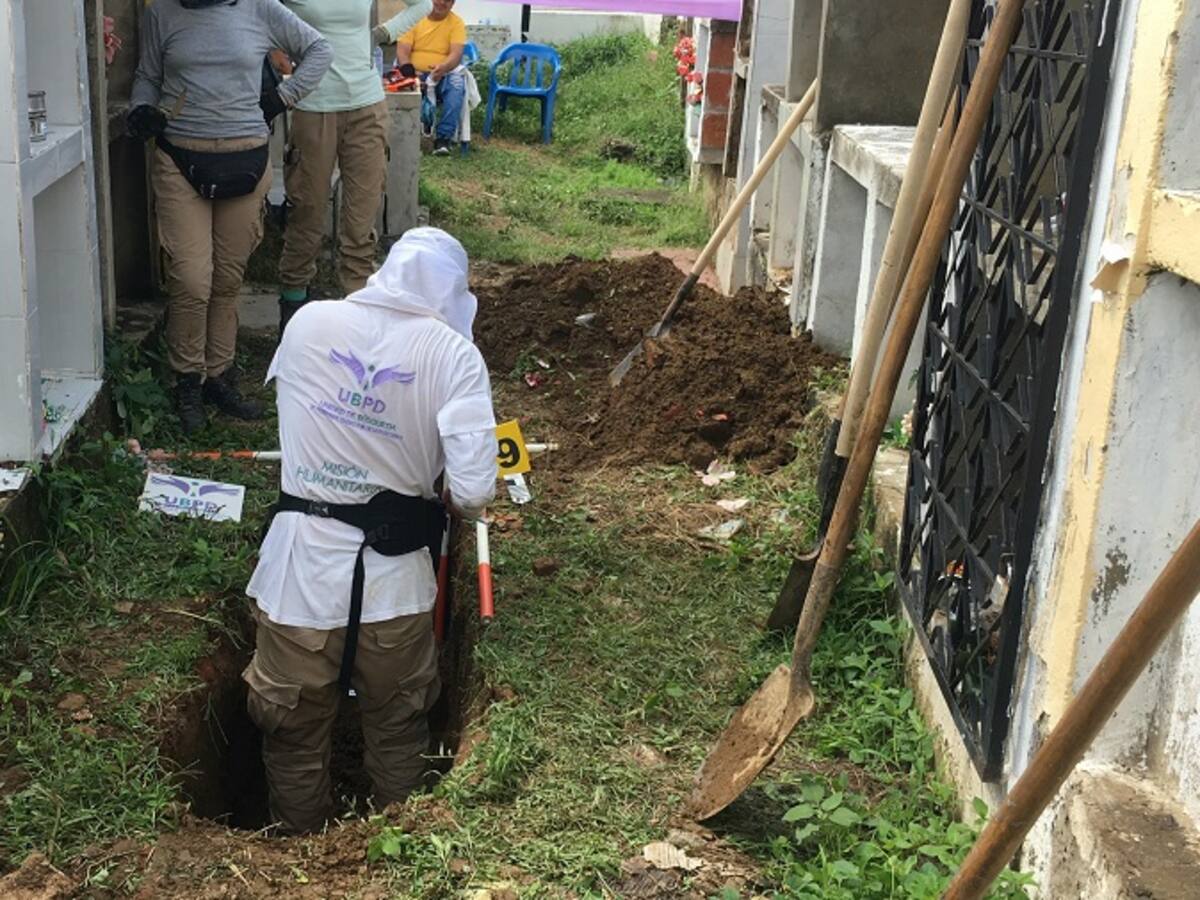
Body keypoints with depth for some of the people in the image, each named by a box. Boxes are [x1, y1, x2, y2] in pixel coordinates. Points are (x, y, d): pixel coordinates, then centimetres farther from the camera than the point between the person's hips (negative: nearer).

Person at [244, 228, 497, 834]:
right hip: (393, 580, -1)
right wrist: (446, 500, 5)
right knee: (397, 732, 22)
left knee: (295, 735, 21)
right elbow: (471, 494, -18)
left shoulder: (307, 324, -3)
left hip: (301, 573, 2)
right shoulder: (453, 355, -11)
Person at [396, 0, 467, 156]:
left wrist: (443, 67, -34)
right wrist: (409, 71, -24)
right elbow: (402, 50, -3)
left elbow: (456, 54, -11)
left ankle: (443, 138, -33)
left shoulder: (456, 23, 2)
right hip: (415, 74, 1)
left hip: (443, 75, 0)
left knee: (457, 84, -35)